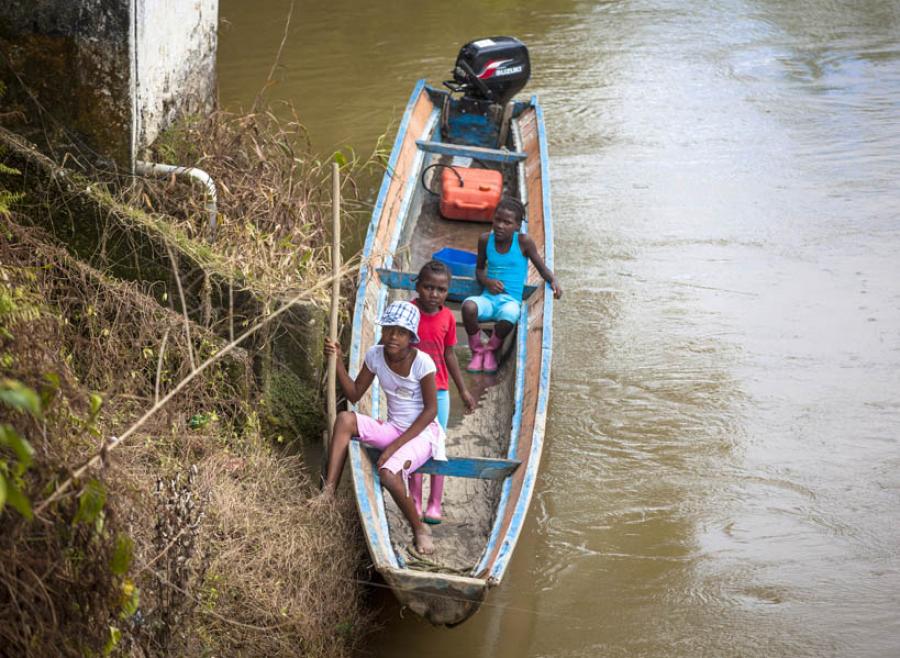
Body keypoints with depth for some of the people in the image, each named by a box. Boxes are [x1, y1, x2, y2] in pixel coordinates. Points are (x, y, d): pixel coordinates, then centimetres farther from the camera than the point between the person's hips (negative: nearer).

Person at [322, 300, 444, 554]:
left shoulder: (422, 362, -18)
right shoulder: (375, 355, -3)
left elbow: (431, 410, -14)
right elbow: (354, 394, 5)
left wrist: (395, 445, -18)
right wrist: (338, 361, -10)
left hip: (422, 432, -6)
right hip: (392, 428, 6)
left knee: (388, 473, -32)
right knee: (345, 419, -19)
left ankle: (419, 529, -6)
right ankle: (328, 494, -22)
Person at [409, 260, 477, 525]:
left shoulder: (447, 317, -1)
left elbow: (449, 355, 9)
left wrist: (463, 390, 14)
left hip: (439, 391, 2)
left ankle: (435, 503, 15)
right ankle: (415, 502, 16)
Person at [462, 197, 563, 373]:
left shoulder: (523, 242, -3)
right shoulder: (485, 240, 6)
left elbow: (542, 268, 4)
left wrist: (554, 281, -18)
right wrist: (487, 281, -3)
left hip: (511, 301, -2)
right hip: (488, 298, 2)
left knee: (508, 317, -39)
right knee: (468, 306, -34)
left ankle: (491, 350, -3)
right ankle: (477, 351, -6)